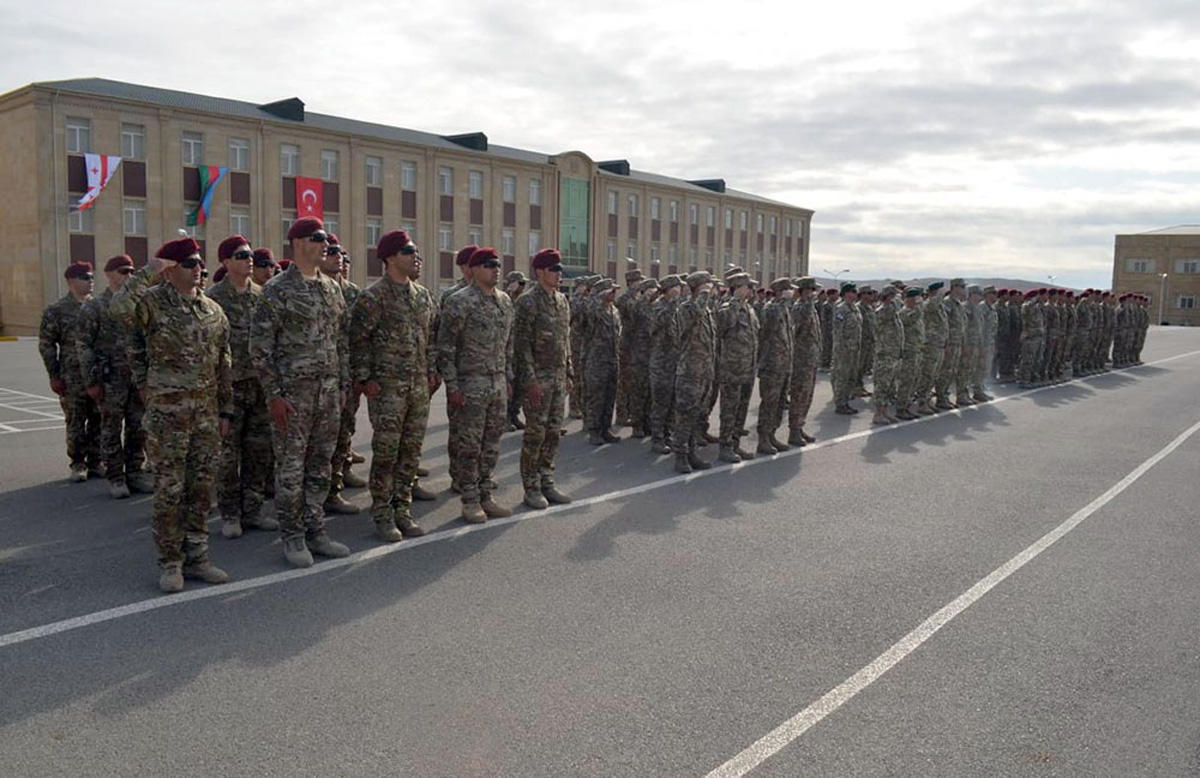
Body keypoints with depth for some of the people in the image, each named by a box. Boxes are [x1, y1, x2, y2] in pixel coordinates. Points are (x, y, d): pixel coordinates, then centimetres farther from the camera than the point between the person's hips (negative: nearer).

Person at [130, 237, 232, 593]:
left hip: (206, 412, 5)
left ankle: (196, 556, 21)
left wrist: (225, 409, 11)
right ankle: (170, 562, 12)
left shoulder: (213, 310, 10)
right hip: (167, 412, -5)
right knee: (169, 488, 0)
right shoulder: (152, 303, -2)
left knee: (202, 486, 9)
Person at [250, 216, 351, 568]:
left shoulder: (332, 288, 12)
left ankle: (315, 531, 21)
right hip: (293, 392, -6)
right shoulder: (277, 289, -7)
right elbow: (260, 346, -9)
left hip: (328, 391, 6)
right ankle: (292, 537, 12)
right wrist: (273, 394, -13)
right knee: (290, 467, 1)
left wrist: (343, 384, 12)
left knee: (320, 465, 11)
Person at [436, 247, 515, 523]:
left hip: (498, 384, 7)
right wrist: (452, 384, -15)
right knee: (468, 445, 1)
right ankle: (470, 501, 11)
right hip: (470, 385, -7)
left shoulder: (505, 301, 12)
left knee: (491, 444, 11)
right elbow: (445, 346, -12)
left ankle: (485, 497, 22)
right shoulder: (460, 301, -10)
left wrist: (508, 378, 15)